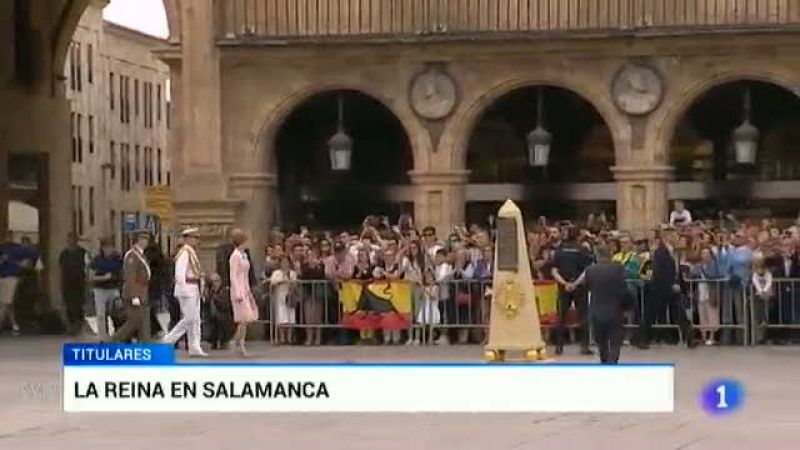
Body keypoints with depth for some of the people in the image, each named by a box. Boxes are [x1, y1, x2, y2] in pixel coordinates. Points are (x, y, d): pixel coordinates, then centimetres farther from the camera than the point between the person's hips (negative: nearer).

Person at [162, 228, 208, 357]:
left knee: (195, 320, 6)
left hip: (194, 290, 10)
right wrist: (183, 291, -25)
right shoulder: (184, 252, -13)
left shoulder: (191, 252, 18)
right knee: (189, 319, -11)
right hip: (187, 289, -10)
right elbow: (180, 272, -21)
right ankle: (168, 341, -3)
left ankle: (195, 348, 5)